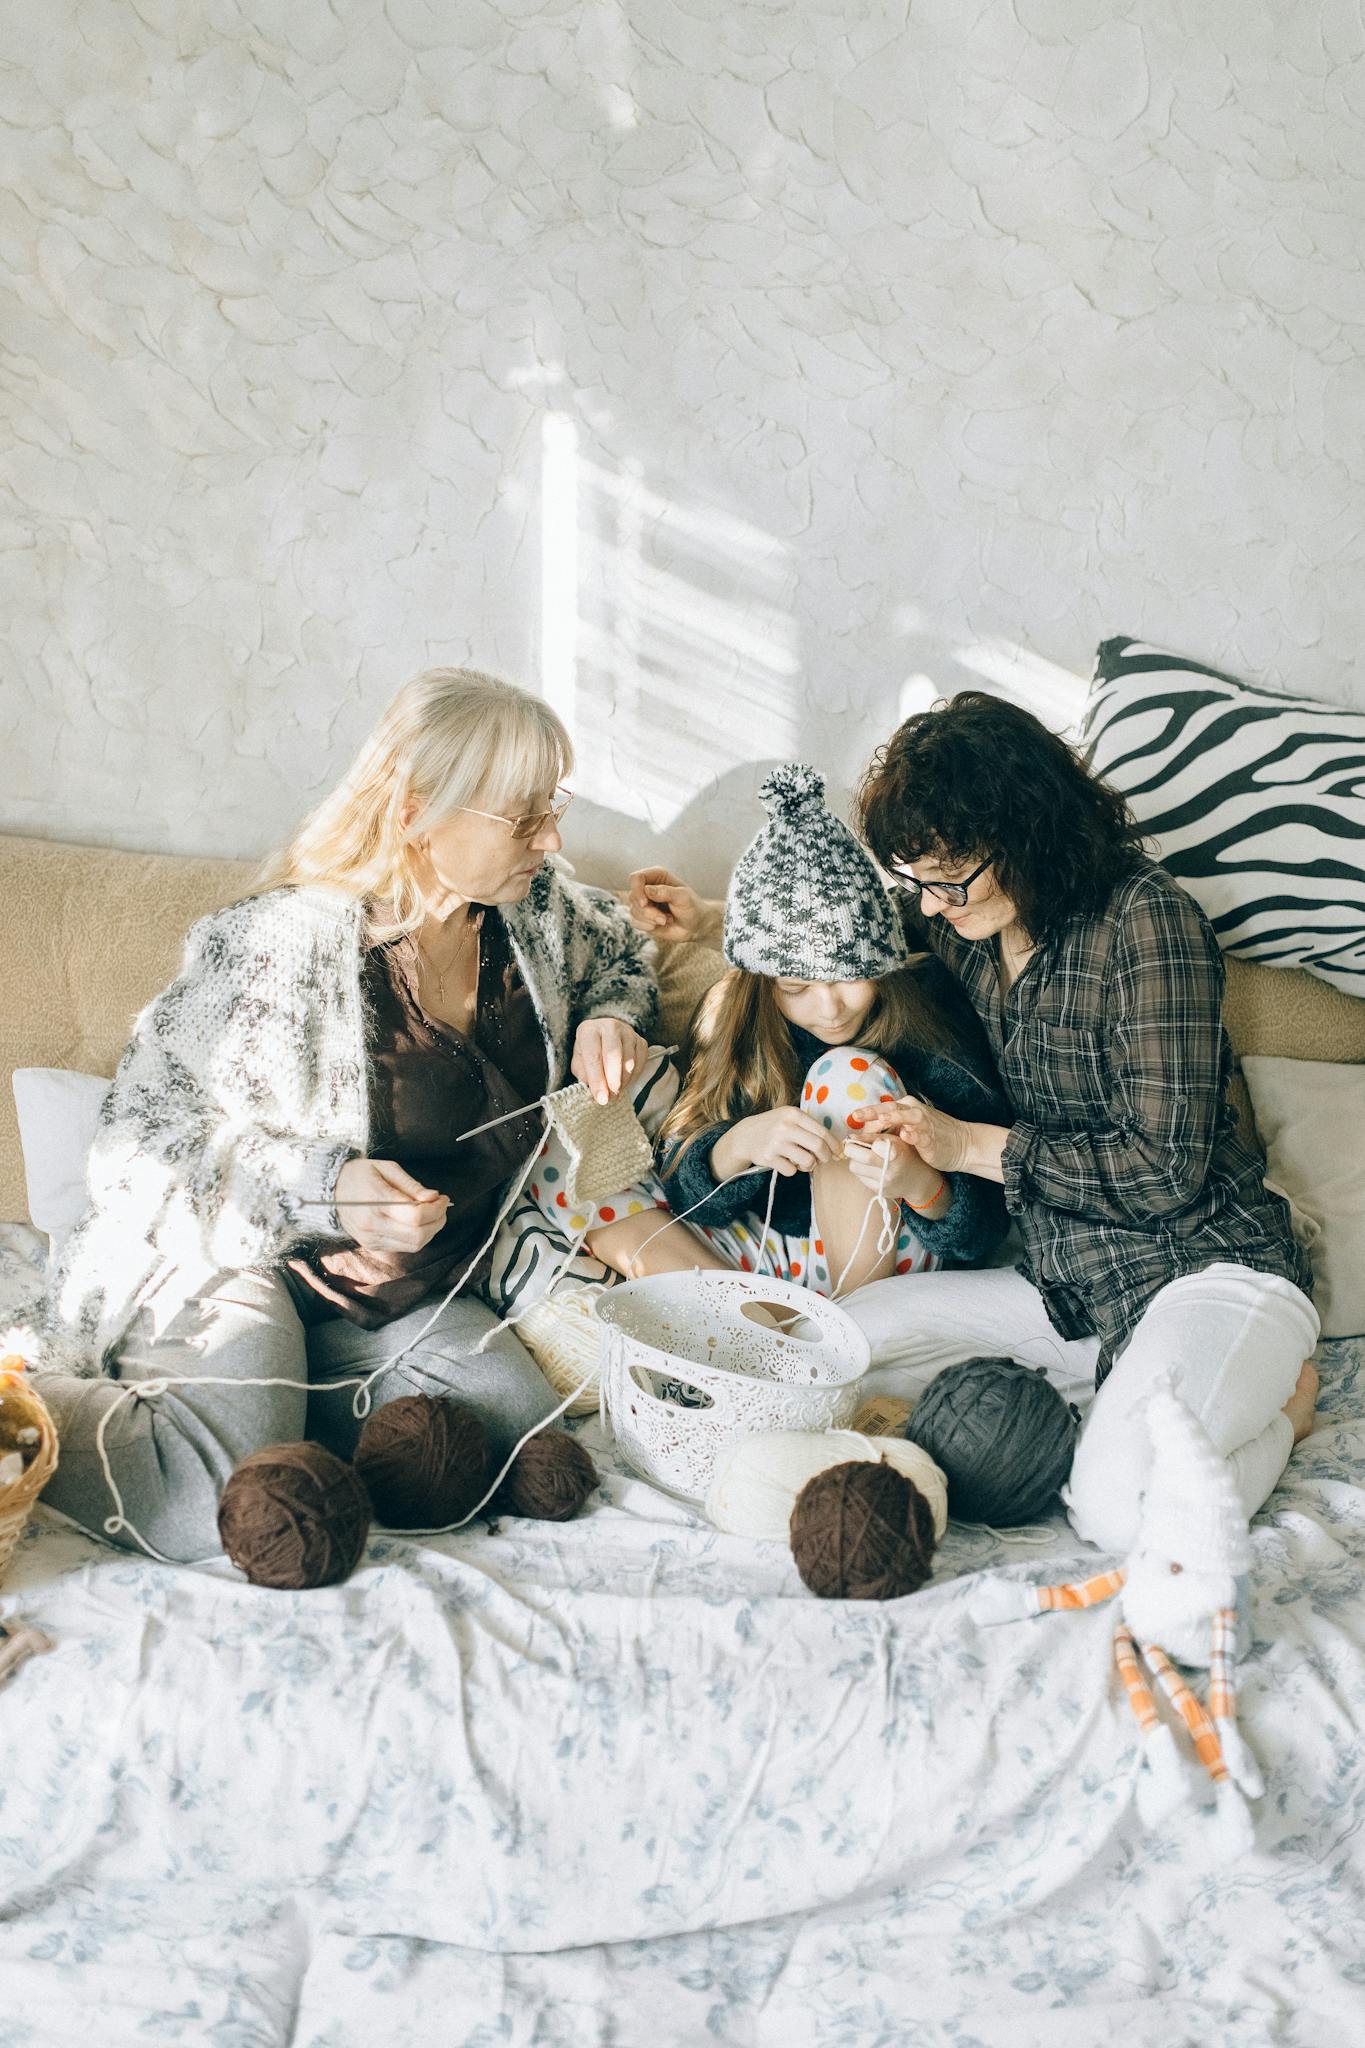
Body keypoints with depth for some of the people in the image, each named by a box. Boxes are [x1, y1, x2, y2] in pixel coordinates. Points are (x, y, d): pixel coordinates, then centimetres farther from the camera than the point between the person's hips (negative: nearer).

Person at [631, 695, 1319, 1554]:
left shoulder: (1146, 919, -18)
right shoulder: (967, 926, 2)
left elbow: (1167, 1168, -20)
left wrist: (976, 1146, -15)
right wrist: (715, 922, 18)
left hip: (1212, 1265, -7)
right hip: (1065, 1278, 8)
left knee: (1122, 1507, -32)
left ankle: (1272, 1408, 2)